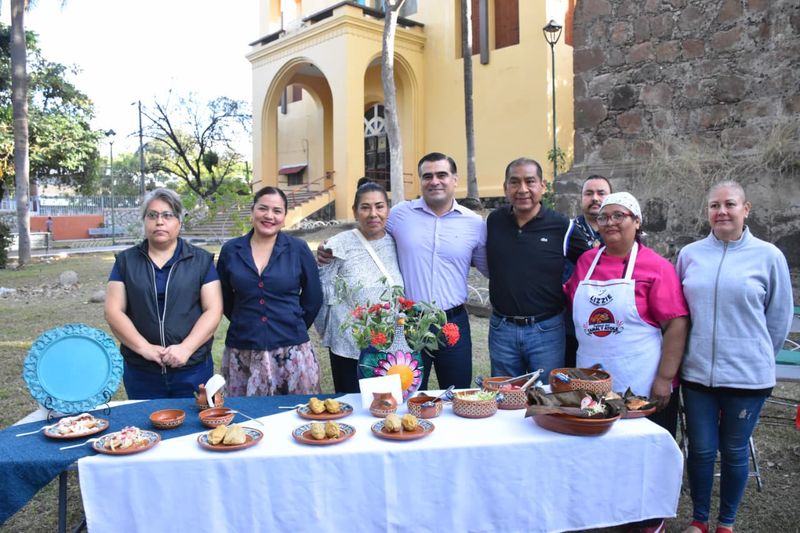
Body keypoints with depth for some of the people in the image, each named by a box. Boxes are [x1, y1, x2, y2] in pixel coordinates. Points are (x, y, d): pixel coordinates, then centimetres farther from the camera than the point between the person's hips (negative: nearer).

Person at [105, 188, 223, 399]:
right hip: (140, 372, 1)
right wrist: (145, 348, -12)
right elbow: (113, 312, 0)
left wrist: (186, 348, -16)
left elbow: (213, 310, -4)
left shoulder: (201, 260, 2)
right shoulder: (126, 261, 6)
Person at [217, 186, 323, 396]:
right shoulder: (230, 250, 4)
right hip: (242, 354, 1)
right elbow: (224, 299, 15)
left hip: (292, 351, -1)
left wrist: (293, 329, 10)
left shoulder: (299, 250, 0)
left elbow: (313, 298, 8)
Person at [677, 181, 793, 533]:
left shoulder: (768, 256, -3)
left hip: (747, 375, -1)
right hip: (697, 372, 2)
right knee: (701, 449, 10)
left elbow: (779, 319, 4)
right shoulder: (690, 254, 2)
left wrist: (758, 357, 10)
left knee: (734, 452, 12)